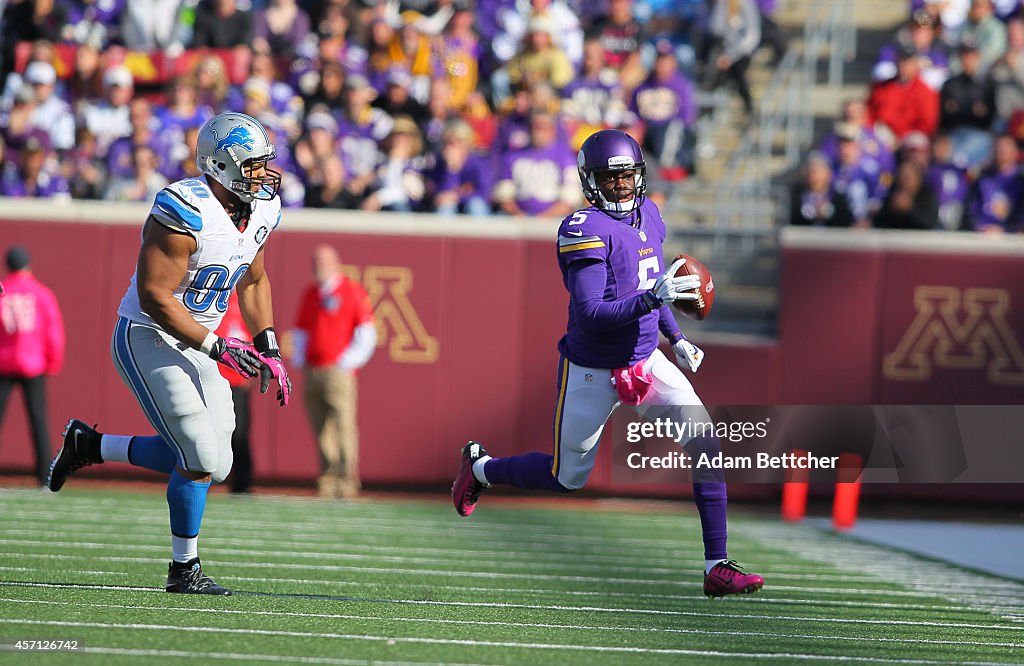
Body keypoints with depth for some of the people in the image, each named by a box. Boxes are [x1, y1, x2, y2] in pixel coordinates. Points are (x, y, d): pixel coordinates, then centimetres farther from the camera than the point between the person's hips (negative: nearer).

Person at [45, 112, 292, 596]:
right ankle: (184, 570, 6)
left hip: (192, 346, 9)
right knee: (202, 459, -13)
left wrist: (269, 350, 8)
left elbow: (253, 281, 17)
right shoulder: (185, 213, -25)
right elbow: (154, 297, -25)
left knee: (211, 462, 6)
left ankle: (89, 446, 22)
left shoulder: (261, 211, 2)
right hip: (147, 339, -9)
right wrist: (216, 347, -23)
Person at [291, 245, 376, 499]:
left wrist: (349, 361, -9)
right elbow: (300, 330, 27)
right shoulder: (309, 294, 20)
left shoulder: (352, 291, 2)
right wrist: (298, 360, 13)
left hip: (338, 371, -6)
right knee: (321, 430, 3)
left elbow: (366, 332, -1)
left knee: (343, 426, -12)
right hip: (311, 371, 6)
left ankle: (346, 480, -12)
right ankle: (327, 480, 7)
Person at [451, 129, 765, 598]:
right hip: (593, 372, -6)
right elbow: (590, 316, -29)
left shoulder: (648, 215, 4)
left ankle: (716, 567, -8)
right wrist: (653, 298, -39)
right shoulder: (585, 230, -22)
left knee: (707, 446, -11)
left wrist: (677, 339, 12)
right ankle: (480, 468, 39)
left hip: (646, 360, 6)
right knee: (568, 479, 10)